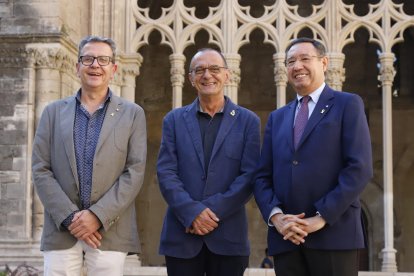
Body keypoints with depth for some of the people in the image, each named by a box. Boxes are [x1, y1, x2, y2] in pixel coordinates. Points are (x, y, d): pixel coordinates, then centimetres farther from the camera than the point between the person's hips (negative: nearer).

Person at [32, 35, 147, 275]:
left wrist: (98, 215, -11)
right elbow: (41, 170, 4)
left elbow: (135, 172, -1)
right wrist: (69, 216, -9)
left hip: (109, 231, -1)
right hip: (61, 230, 1)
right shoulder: (54, 112, 11)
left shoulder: (132, 114, 7)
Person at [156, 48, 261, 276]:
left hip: (228, 236, -1)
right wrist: (192, 212, -14)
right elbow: (166, 172, 0)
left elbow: (250, 176, -3)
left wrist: (213, 210, -13)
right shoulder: (174, 120, 9)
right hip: (181, 235, 1)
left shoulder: (248, 121, 6)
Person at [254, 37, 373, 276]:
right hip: (286, 238, 4)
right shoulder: (277, 118, 19)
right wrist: (275, 216, -6)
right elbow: (263, 176, 13)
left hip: (334, 233, -4)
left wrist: (322, 217, -13)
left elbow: (360, 168, -7)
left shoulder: (348, 104, 4)